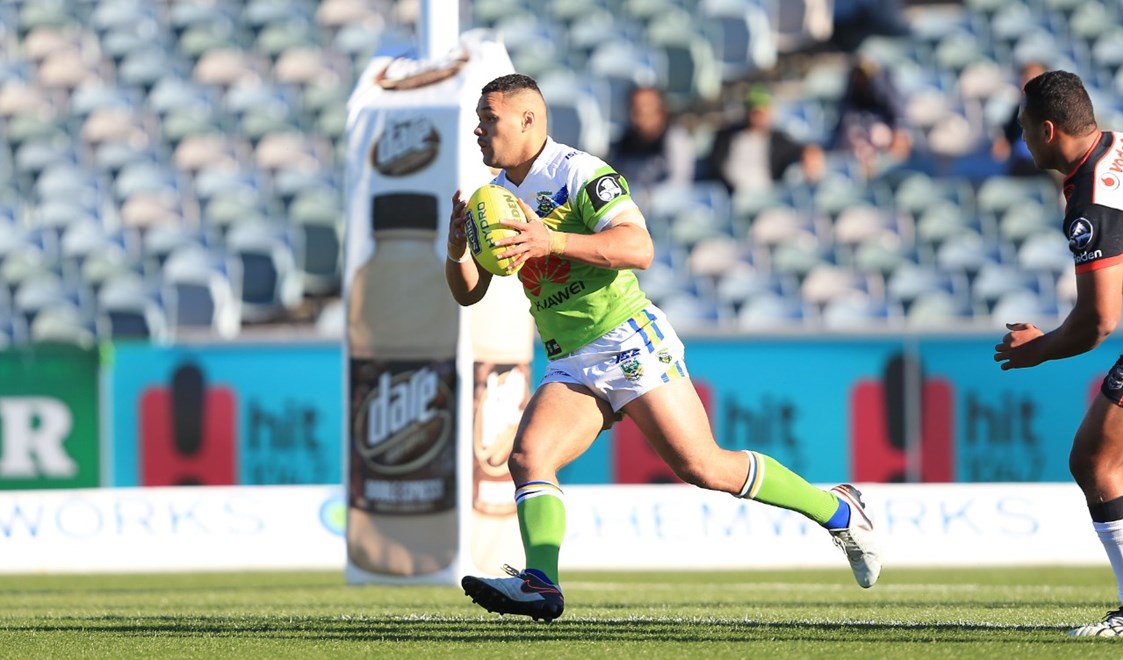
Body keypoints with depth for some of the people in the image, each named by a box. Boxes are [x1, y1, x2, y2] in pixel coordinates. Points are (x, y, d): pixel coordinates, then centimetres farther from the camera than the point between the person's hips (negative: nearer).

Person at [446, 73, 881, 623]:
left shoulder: (579, 172, -10)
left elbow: (639, 249, -23)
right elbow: (468, 293, 14)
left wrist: (553, 241, -34)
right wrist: (457, 252, -8)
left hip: (628, 342, -7)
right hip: (570, 366, 7)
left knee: (702, 467, -9)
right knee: (527, 456, -18)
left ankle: (838, 510, 8)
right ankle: (540, 584, -30)